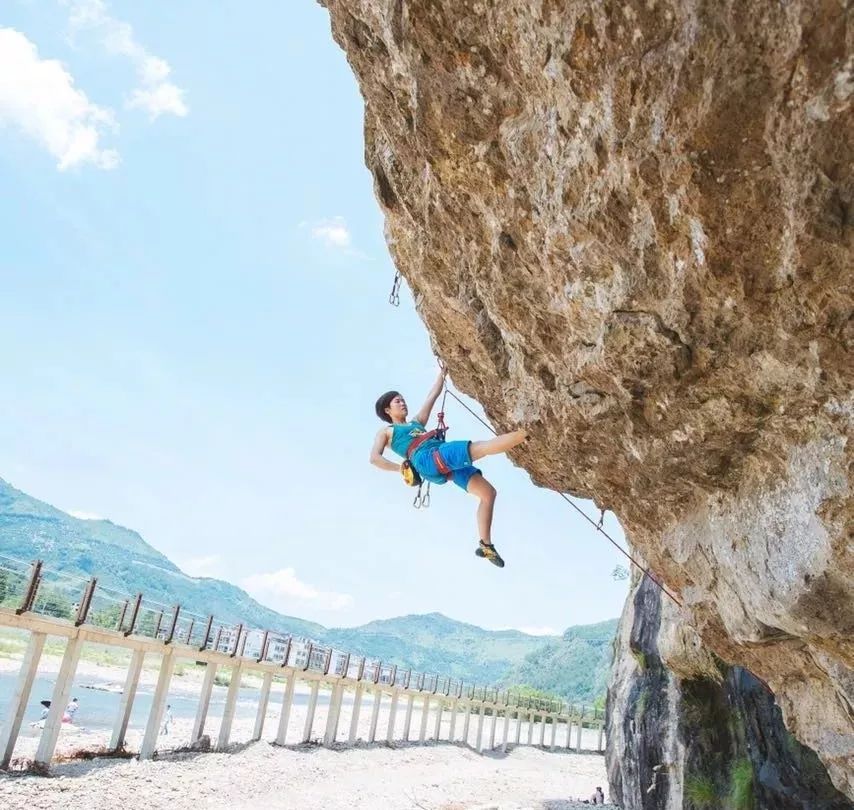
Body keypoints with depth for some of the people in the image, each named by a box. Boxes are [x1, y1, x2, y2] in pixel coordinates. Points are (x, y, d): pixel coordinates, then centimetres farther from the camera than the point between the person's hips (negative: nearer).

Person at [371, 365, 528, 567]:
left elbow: (433, 395, 40)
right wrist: (400, 468, -8)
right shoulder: (385, 432, 21)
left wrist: (443, 373, 36)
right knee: (484, 447, -21)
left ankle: (486, 545, -1)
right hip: (428, 459, -8)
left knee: (488, 492, -3)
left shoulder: (417, 422, 39)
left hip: (445, 461, 8)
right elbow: (375, 458, 4)